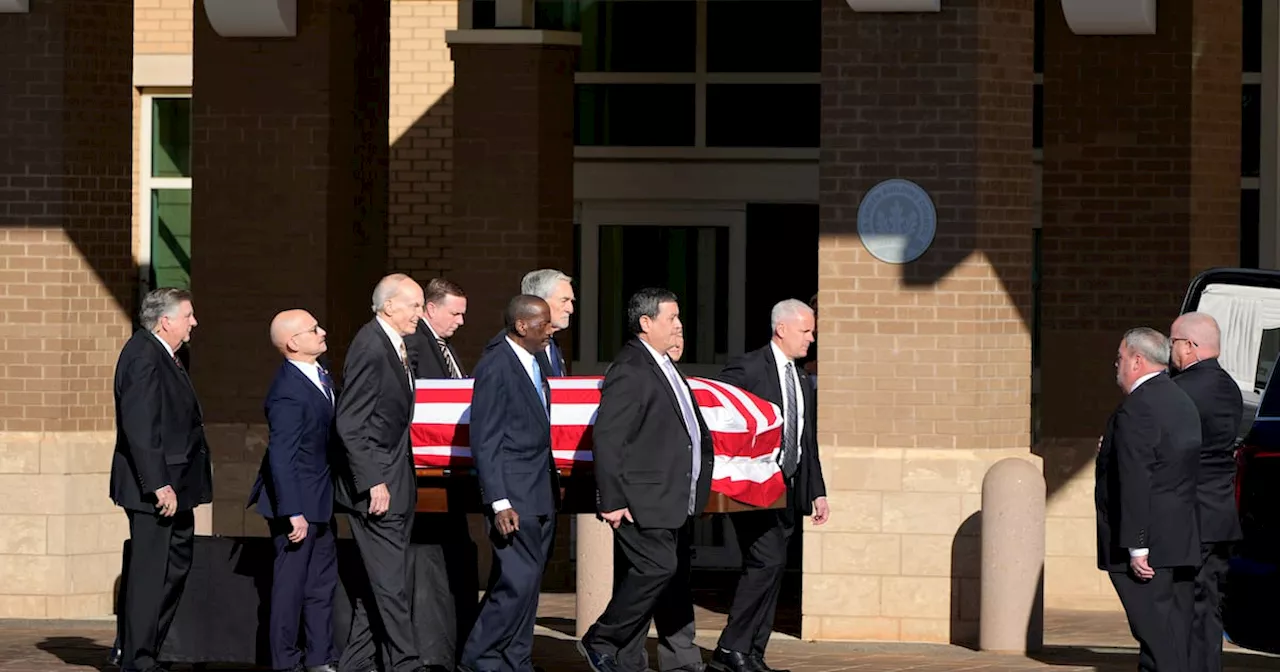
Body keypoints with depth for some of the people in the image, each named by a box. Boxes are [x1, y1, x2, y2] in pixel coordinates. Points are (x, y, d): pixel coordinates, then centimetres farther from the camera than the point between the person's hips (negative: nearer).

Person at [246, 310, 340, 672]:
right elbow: (281, 457, -25)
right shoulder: (288, 392, -24)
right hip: (297, 500, -10)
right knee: (291, 581, 0)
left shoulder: (320, 376, 5)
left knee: (322, 581, 16)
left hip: (319, 500, 10)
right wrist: (294, 513, -26)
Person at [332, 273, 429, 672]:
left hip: (395, 481, 10)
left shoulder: (395, 347, 13)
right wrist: (374, 483, -22)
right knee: (391, 583, -6)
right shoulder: (370, 347, -16)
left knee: (378, 584, 12)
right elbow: (350, 425, -20)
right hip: (377, 483, -10)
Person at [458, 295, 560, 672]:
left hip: (542, 496, 9)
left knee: (529, 584, 10)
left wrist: (554, 484, 16)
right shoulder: (496, 366, -13)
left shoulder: (534, 364, 14)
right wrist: (499, 503, -19)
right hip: (514, 497, -9)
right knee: (518, 582, -11)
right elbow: (484, 440, -15)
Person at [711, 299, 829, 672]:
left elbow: (809, 444, 22)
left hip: (786, 488, 8)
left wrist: (818, 492, 15)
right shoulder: (746, 369, -6)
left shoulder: (803, 381, 18)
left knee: (770, 568, 6)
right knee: (768, 561, -17)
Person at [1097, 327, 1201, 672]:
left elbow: (1135, 482, -21)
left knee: (1156, 634, -10)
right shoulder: (1182, 402, 16)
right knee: (1176, 632, 10)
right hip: (1181, 540, 10)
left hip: (1148, 542, -10)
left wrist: (1135, 546, -21)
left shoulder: (1135, 409, -15)